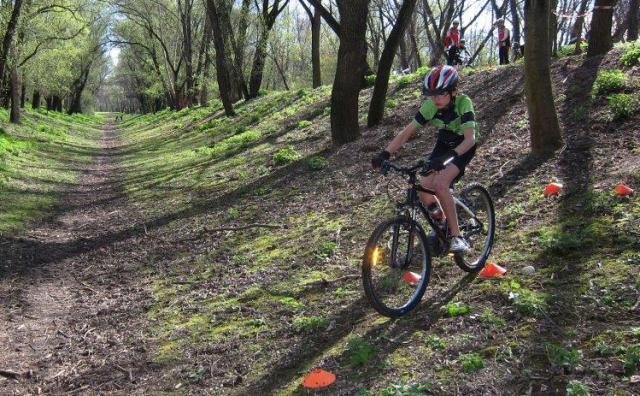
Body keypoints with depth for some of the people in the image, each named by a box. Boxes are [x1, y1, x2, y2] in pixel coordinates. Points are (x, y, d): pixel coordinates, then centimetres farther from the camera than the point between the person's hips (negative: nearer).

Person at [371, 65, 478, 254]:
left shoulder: (463, 103, -30)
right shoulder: (430, 106, -18)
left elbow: (470, 138, -40)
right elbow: (406, 132, -17)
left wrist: (448, 157, -57)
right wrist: (385, 153, -31)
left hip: (463, 148, -5)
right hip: (443, 144, 5)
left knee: (440, 184, -29)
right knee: (424, 189, -10)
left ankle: (456, 236, -18)